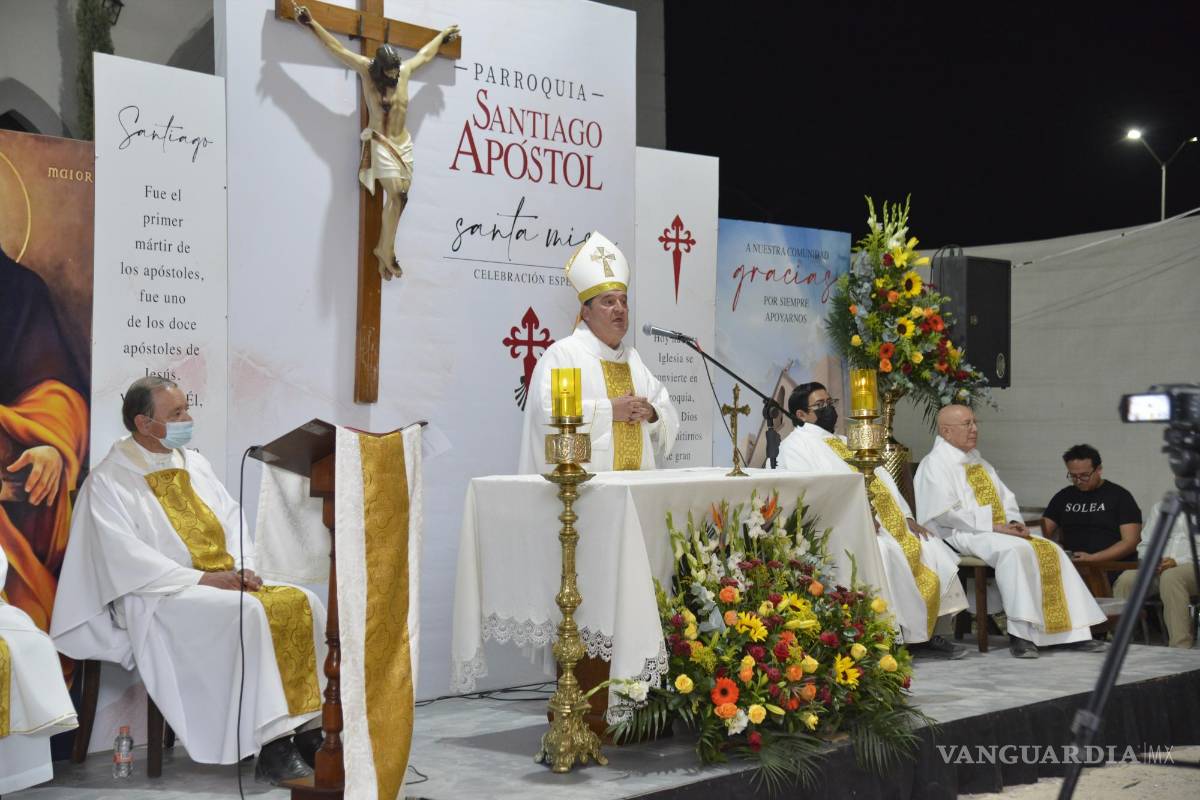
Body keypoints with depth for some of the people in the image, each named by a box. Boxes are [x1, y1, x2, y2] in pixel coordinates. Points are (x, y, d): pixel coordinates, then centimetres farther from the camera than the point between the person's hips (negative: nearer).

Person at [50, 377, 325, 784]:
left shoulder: (194, 464, 16)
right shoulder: (108, 481, -5)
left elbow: (232, 518, 14)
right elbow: (126, 558, -15)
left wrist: (243, 567, -7)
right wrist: (202, 579, -20)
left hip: (225, 583, 7)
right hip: (160, 598, -7)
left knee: (301, 605, -16)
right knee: (247, 613, -33)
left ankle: (303, 722, -15)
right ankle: (273, 746, -32)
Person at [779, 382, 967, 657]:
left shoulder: (845, 442, 27)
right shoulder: (796, 444, 2)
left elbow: (882, 480, 20)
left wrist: (906, 516, 5)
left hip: (887, 521, 8)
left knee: (930, 546, -9)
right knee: (884, 550, -33)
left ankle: (923, 631, -9)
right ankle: (912, 633, -24)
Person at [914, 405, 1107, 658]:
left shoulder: (978, 462, 23)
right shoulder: (935, 464, -4)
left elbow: (1006, 499, 22)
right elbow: (947, 512, -16)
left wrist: (1014, 522, 0)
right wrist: (993, 526, -17)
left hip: (1001, 530, 8)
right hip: (963, 535, -8)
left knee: (1051, 551, -10)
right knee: (1017, 550, -34)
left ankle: (1075, 632, -13)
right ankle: (1020, 633, -36)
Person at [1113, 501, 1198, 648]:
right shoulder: (1160, 507, 27)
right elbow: (1145, 543, 23)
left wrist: (1178, 562, -16)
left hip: (1192, 568, -4)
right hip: (1159, 569, 4)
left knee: (1170, 577, -38)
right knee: (1127, 579, -28)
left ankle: (1181, 648, -40)